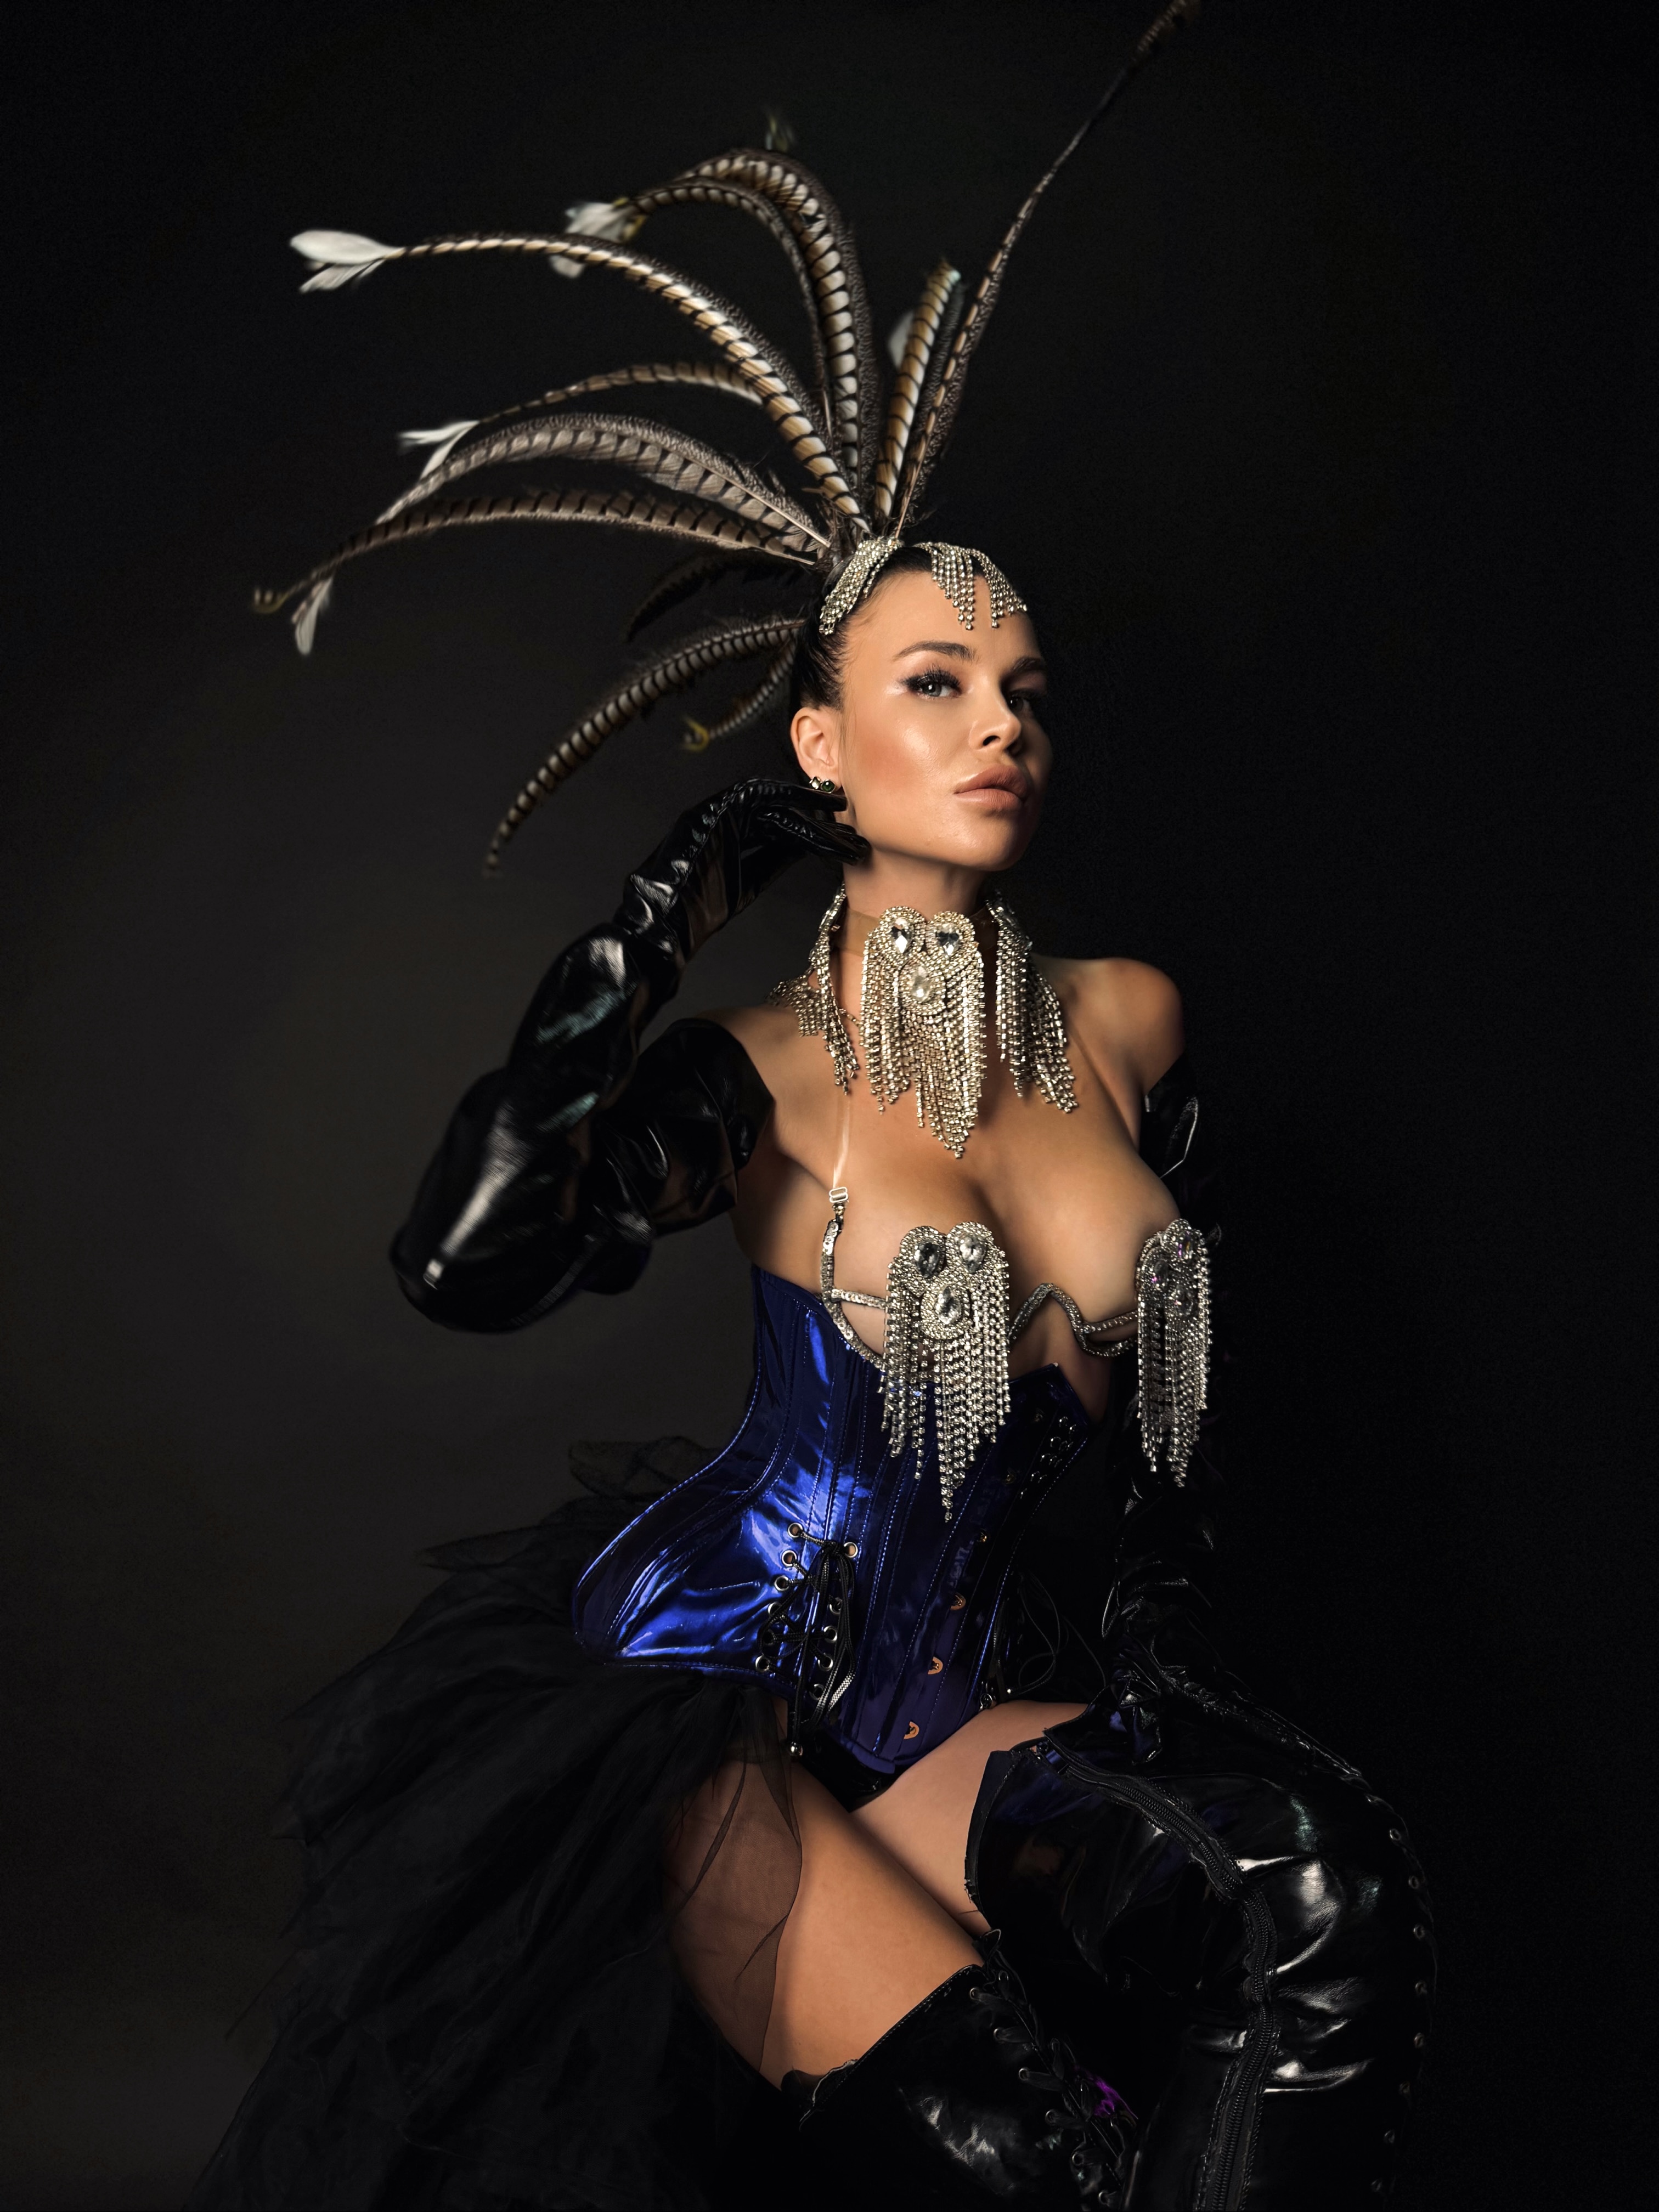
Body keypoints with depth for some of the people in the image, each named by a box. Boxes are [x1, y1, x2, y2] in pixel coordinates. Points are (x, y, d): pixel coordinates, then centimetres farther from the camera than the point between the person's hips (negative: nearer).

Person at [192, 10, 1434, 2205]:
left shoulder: (1130, 1027, 4)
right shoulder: (760, 1077, -9)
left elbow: (1175, 1386, 16)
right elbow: (465, 1257, -29)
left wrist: (1156, 1638, 2)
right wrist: (673, 903, -20)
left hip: (958, 1704, 5)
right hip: (698, 1682, -5)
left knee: (1321, 1900, -24)